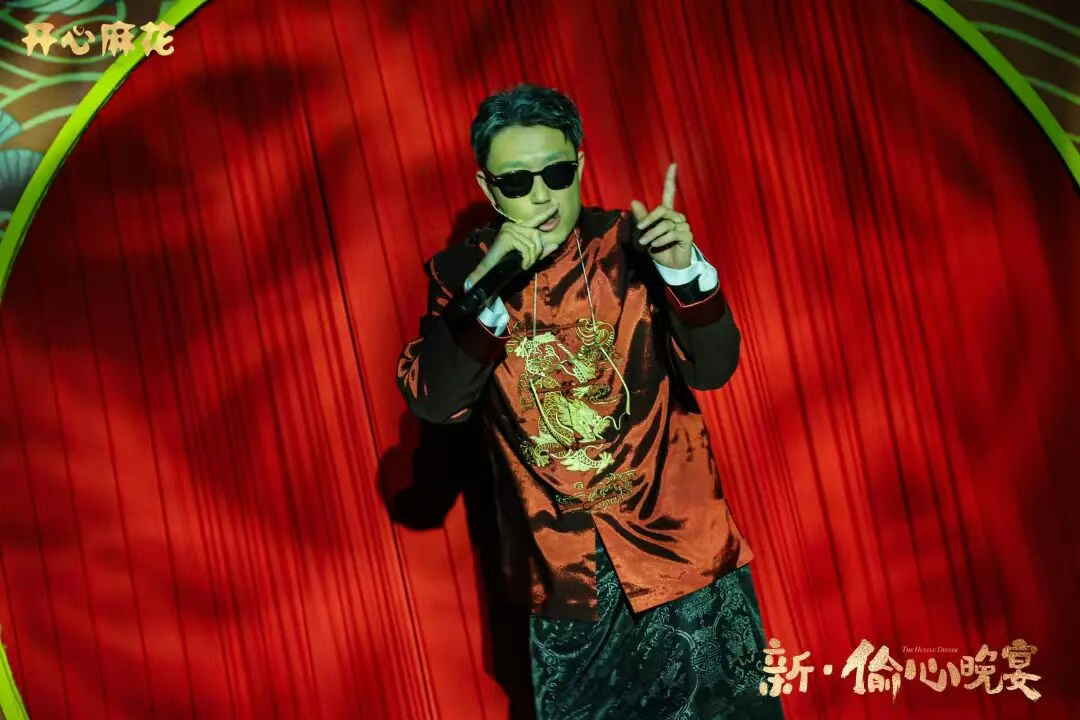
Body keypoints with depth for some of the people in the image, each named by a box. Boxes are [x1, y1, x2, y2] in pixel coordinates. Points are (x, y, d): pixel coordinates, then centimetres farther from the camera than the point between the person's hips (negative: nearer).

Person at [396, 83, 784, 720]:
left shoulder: (630, 243, -6)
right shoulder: (461, 272, -4)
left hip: (683, 548, 0)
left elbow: (712, 369, -9)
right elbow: (432, 402, -17)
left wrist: (684, 270, -25)